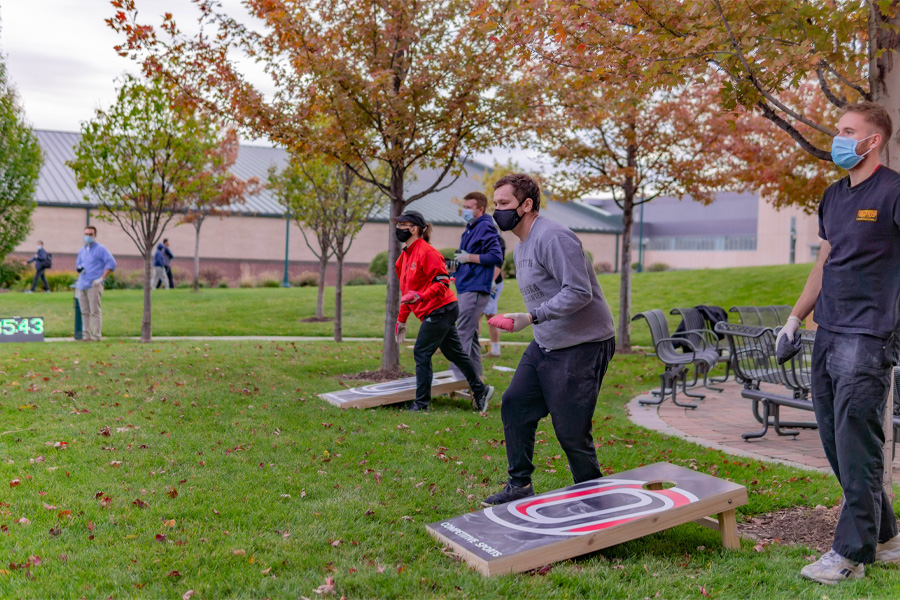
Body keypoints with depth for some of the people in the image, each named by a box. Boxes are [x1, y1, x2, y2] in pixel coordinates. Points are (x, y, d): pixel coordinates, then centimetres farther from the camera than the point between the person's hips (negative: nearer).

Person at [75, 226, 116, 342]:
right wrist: (79, 268, 6)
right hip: (82, 284, 7)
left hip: (94, 285, -7)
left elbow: (111, 263, -11)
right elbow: (78, 263, 32)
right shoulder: (82, 250, 19)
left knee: (95, 311, -8)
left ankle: (96, 335, -7)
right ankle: (87, 335, 12)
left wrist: (102, 278, -14)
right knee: (85, 312, 8)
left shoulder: (100, 249, -3)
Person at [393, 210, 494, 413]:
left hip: (440, 310, -9)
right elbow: (407, 291, 21)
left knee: (421, 353, -6)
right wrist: (401, 320, 20)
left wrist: (420, 296, -33)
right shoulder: (405, 256, 14)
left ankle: (421, 403, 2)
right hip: (433, 312, 9)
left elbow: (442, 283, -20)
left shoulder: (427, 252, -16)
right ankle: (480, 390, 28)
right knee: (455, 353, 16)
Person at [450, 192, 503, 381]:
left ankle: (456, 374, -11)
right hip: (466, 288, 10)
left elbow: (496, 257, -19)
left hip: (475, 290, -10)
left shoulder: (485, 228, -11)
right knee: (471, 334, 13)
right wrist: (457, 263, 11)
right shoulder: (470, 229, 19)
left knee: (463, 333, -12)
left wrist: (468, 257, -15)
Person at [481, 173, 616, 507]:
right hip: (545, 345, 10)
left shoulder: (553, 238, -19)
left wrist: (531, 318, -27)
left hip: (582, 346, -10)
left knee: (571, 431, -4)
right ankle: (520, 485, 22)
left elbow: (579, 292, -27)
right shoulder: (521, 247, 14)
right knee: (514, 405, 8)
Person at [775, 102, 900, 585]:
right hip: (827, 335, 8)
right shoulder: (833, 196, 16)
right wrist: (796, 317, 21)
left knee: (857, 447, -6)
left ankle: (850, 553, 4)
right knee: (835, 443, 11)